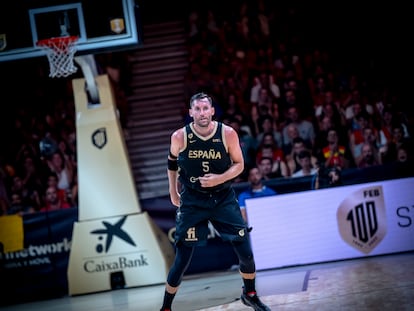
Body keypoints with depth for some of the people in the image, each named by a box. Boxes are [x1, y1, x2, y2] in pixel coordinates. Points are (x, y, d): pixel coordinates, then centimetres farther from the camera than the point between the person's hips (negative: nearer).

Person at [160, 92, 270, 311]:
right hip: (192, 201, -1)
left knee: (245, 252, 2)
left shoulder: (228, 134, -12)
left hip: (223, 198, 1)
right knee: (182, 260, -4)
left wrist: (219, 179, -18)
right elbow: (172, 162, 8)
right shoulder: (180, 137, -12)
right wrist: (173, 192, 14)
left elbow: (239, 164, -1)